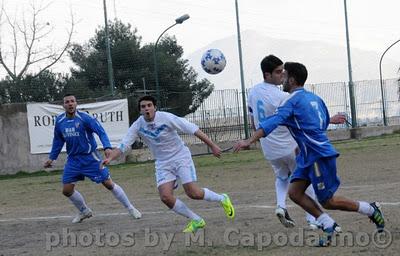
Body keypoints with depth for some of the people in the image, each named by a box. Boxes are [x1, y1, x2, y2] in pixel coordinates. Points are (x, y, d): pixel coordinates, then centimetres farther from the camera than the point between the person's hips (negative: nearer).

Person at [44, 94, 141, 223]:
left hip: (90, 157, -5)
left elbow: (100, 131, -22)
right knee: (67, 190, 1)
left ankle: (130, 208, 9)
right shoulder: (59, 121, 1)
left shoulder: (85, 118, -16)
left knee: (108, 183, -5)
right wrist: (52, 158, 17)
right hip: (73, 159, 5)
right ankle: (84, 211, 25)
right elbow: (58, 140, 16)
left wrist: (107, 147, -37)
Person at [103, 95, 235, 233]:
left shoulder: (166, 118, -19)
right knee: (165, 197, -15)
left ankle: (222, 199, 15)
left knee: (193, 193, -16)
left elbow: (193, 129, -17)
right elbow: (123, 146, -7)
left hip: (181, 158, -4)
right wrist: (109, 158, -26)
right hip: (163, 164, 4)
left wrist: (212, 145, -19)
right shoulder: (138, 126, -8)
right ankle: (196, 221, 3)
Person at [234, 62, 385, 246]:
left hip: (319, 155, -9)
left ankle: (371, 210, 14)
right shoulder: (314, 98, 14)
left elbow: (274, 121, -27)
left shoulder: (293, 100, -13)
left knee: (327, 202, 0)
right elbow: (325, 122, 24)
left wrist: (249, 141, -34)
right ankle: (329, 226, 2)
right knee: (294, 192, 2)